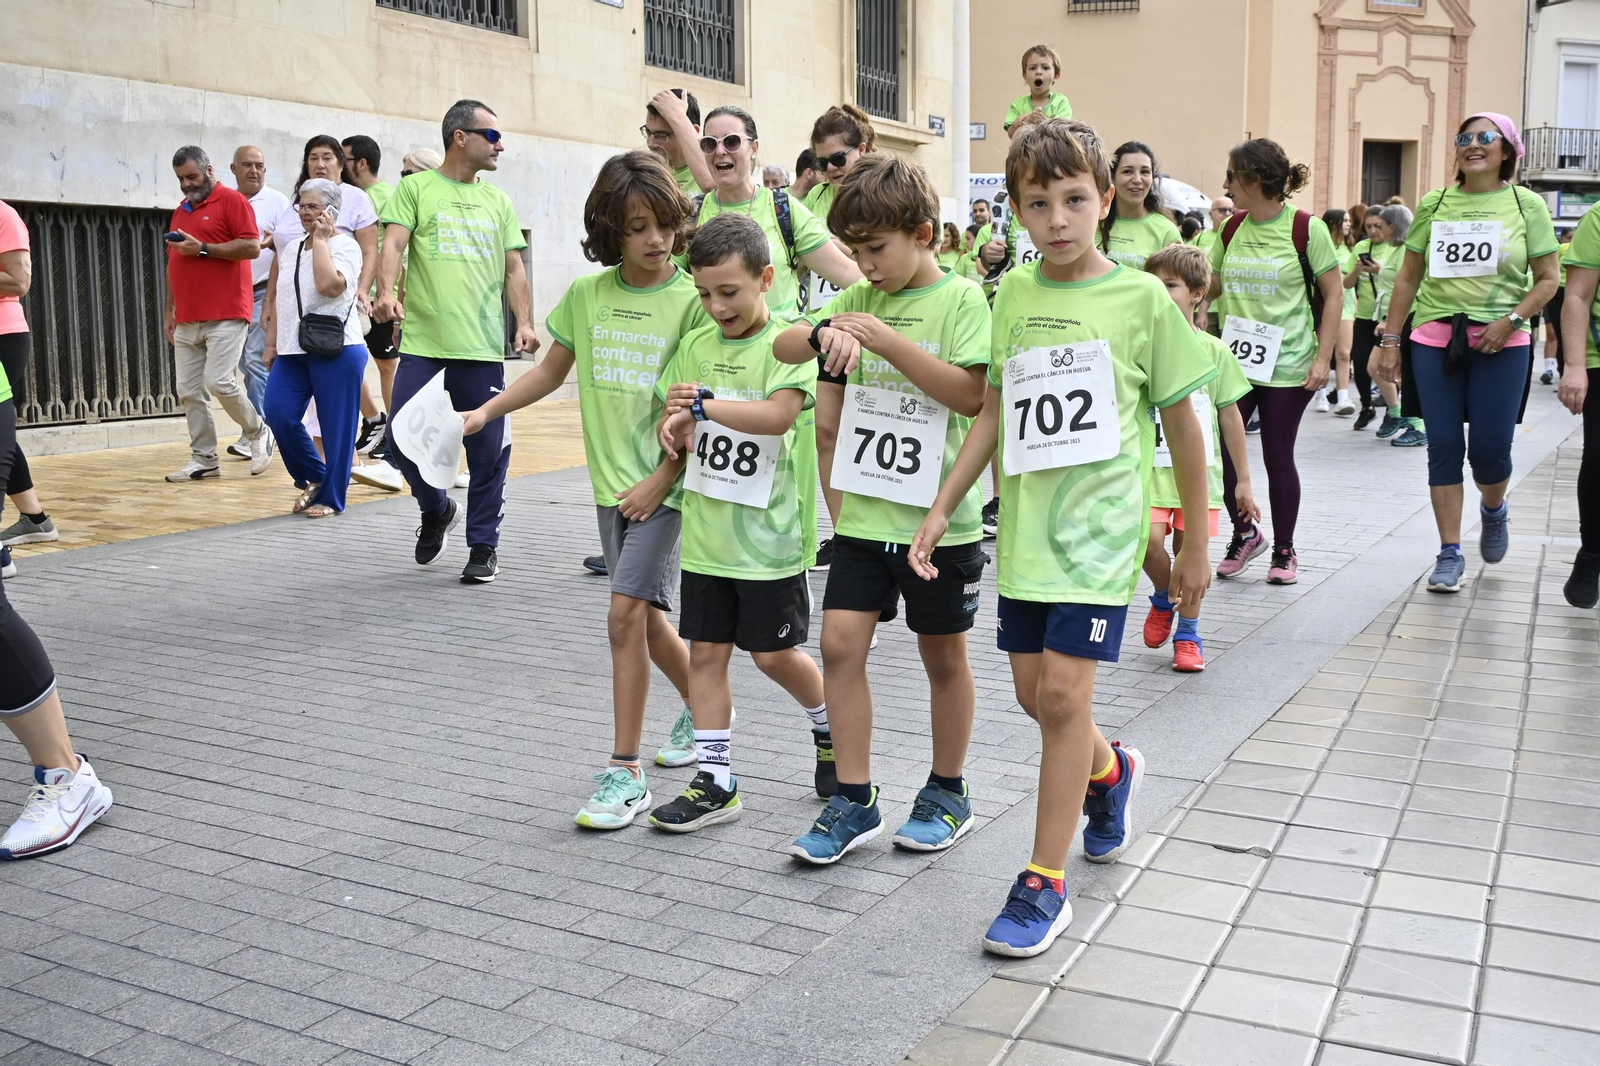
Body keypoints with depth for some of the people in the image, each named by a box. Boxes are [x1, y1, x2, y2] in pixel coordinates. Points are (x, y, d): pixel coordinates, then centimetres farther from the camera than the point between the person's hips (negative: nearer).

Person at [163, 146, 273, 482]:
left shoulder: (232, 201, -2)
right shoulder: (180, 211, 20)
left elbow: (252, 247, -13)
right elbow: (173, 265, 24)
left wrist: (202, 248, -15)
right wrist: (169, 311, 19)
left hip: (226, 316, -7)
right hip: (188, 321, 7)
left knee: (219, 382, -14)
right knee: (189, 391, 3)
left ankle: (258, 433, 10)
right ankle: (204, 459, 9)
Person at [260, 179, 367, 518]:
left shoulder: (345, 245, -4)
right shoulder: (290, 249, 17)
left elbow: (329, 285, -22)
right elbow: (280, 299, 22)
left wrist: (320, 240, -12)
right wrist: (272, 341, 17)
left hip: (337, 350, -6)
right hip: (293, 350, 6)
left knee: (336, 425, -2)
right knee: (279, 414, -5)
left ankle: (330, 497, 10)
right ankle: (313, 477, 16)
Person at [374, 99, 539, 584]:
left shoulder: (498, 202, 16)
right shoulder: (416, 188, 5)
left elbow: (513, 269, 15)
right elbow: (393, 242, -7)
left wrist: (525, 322, 1)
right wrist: (386, 292, -25)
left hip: (484, 347, 3)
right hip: (423, 344, -2)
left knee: (488, 450, 2)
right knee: (405, 440, -5)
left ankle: (483, 546, 16)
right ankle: (436, 511, 25)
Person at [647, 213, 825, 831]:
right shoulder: (695, 346, 8)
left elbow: (780, 414, -25)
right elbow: (675, 420, 14)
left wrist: (704, 404, -24)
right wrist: (675, 426, -9)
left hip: (768, 532, -5)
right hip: (706, 532, 6)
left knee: (774, 653, 6)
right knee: (704, 652, 7)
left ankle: (832, 730, 34)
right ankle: (715, 782, 17)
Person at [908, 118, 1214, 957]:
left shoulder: (1142, 299, -6)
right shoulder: (1013, 294, 5)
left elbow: (1182, 426, 0)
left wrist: (1195, 546, 4)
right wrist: (941, 509, 6)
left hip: (1098, 525, -4)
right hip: (1024, 523, 5)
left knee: (1064, 691, -8)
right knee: (1033, 693, 11)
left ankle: (1045, 882, 5)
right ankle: (1111, 772, 44)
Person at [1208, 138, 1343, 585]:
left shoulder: (1306, 228, -8)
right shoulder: (1232, 228, 6)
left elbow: (1334, 293, -5)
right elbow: (1213, 284, 18)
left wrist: (1322, 357, -10)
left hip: (1287, 365, -4)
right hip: (1234, 360, 5)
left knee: (1278, 457, 3)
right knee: (1219, 450, -2)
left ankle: (1284, 550, 22)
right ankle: (1244, 533, 23)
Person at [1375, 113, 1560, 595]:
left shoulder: (1526, 205, 3)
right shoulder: (1434, 204, 8)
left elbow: (1548, 279, 3)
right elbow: (1408, 277, 10)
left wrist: (1510, 320, -12)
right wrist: (1390, 340, 6)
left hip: (1500, 345, -2)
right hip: (1435, 340, 2)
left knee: (1490, 449, -3)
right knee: (1443, 448, 1)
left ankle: (1494, 509, 32)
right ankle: (1450, 553, 9)